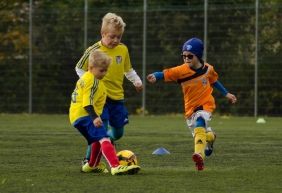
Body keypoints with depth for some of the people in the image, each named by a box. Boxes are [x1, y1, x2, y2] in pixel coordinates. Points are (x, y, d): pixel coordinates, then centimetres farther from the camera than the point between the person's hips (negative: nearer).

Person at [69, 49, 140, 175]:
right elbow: (87, 102, -24)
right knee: (104, 138, -27)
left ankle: (92, 166, 53)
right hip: (84, 115, -11)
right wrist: (94, 117, -34)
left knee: (97, 140, 31)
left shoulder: (85, 78, 20)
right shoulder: (92, 81, -13)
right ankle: (115, 167, -45)